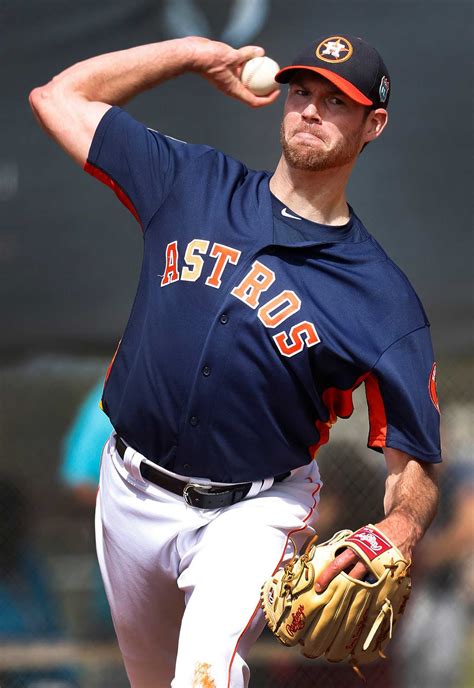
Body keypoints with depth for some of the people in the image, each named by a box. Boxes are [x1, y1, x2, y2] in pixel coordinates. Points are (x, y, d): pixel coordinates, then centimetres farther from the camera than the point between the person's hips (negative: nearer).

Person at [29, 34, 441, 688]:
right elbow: (57, 97, 3)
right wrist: (198, 53, 0)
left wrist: (398, 531, -34)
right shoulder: (193, 184, -1)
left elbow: (413, 461, -12)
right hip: (132, 490, 4)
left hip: (255, 510, -4)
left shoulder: (382, 298, -11)